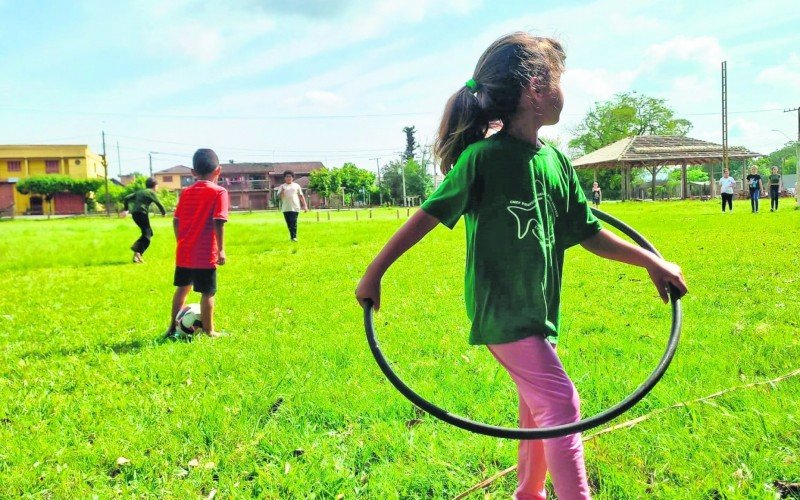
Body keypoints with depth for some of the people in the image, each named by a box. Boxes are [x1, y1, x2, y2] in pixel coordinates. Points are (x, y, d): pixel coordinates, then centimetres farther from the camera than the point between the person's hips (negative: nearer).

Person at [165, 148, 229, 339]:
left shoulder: (186, 192, 9)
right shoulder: (219, 192, -8)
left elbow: (176, 221, 9)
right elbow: (218, 222, -17)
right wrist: (221, 249, -14)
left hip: (184, 252, 6)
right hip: (205, 254, -6)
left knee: (182, 288, 20)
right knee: (208, 293, 3)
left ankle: (173, 327, 28)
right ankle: (208, 331, 9)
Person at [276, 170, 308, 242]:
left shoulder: (296, 186, 11)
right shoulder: (282, 186, 11)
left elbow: (301, 196, 12)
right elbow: (279, 196, 0)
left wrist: (305, 205, 6)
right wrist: (282, 191, -20)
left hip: (295, 208, -2)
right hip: (285, 208, 2)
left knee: (293, 222, -13)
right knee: (289, 224, 6)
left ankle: (294, 237, -13)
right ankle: (292, 236, 18)